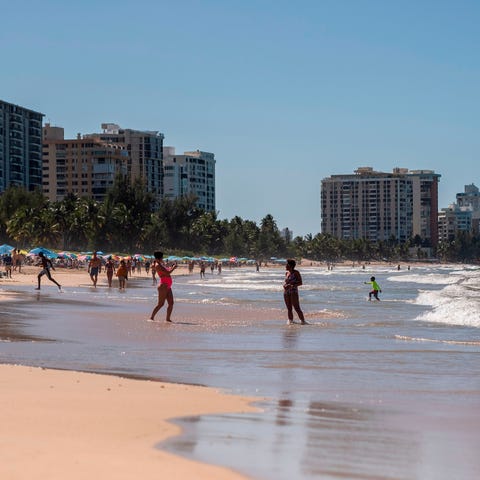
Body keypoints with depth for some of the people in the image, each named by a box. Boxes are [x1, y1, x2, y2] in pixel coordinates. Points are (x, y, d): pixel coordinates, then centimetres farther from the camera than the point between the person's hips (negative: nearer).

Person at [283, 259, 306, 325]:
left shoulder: (296, 272, -6)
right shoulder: (286, 273, 12)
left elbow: (300, 283, -9)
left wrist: (291, 285, -20)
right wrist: (284, 285, -1)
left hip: (293, 291, -6)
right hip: (286, 292, 6)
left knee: (297, 308, -12)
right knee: (289, 308, 8)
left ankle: (303, 321, -9)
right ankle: (290, 321, 14)